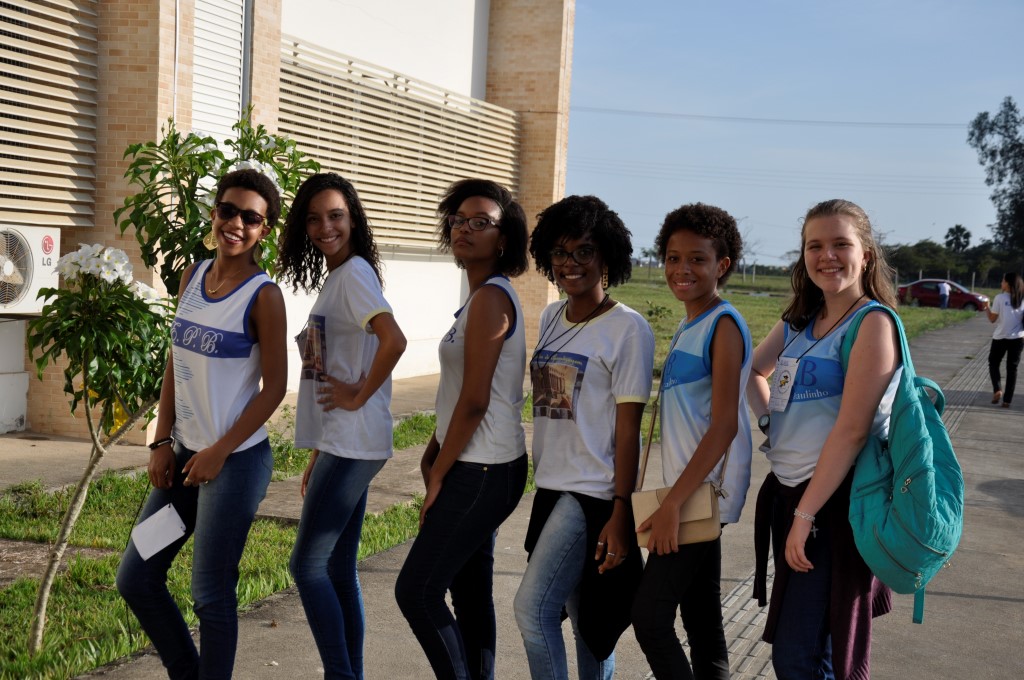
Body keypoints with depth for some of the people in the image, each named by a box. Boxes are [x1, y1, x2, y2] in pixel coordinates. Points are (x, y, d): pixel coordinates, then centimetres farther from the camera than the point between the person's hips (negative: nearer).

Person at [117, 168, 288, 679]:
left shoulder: (263, 296, -12)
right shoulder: (193, 276, 6)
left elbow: (273, 387, -11)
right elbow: (175, 364, 10)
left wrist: (219, 453, -13)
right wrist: (162, 442, 5)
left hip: (235, 461, -7)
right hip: (184, 453, 7)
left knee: (211, 596, 1)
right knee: (135, 580, 13)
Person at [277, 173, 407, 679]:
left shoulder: (355, 273, -11)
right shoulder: (332, 278, 17)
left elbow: (393, 340, -29)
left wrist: (358, 395, -17)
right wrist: (317, 457, 18)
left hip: (353, 444, -10)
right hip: (338, 444, 10)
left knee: (308, 564, -6)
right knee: (338, 570, 12)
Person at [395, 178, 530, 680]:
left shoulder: (490, 298, -17)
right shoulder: (485, 296, 13)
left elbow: (475, 400, -20)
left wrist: (439, 475, -12)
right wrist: (435, 451, 11)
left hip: (481, 473, -10)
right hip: (480, 468, 10)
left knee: (416, 589, -4)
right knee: (470, 591, 15)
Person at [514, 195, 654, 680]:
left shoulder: (627, 328, -10)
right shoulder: (550, 318, 11)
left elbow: (628, 427, -13)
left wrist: (621, 512, -16)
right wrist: (540, 483, 17)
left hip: (594, 494, -7)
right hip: (551, 489, 7)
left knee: (531, 607, -11)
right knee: (581, 618, 14)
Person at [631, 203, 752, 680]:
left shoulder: (723, 325, -12)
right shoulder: (688, 326, 14)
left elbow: (725, 426, -20)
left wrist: (672, 503, -21)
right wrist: (674, 498, 15)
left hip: (705, 492, -9)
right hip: (691, 492, 9)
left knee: (650, 615, -8)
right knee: (701, 618, 14)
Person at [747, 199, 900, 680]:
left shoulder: (873, 323, -12)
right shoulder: (800, 322, 10)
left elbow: (852, 430, -19)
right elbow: (752, 369, 27)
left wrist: (806, 514, -19)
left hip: (835, 501, -8)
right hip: (787, 493, 8)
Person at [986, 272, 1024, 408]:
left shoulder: (1000, 298, -10)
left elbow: (992, 319, -5)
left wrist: (988, 307, 10)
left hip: (1000, 337, -2)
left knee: (993, 364, 16)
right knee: (1012, 368, 9)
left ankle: (997, 389, -6)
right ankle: (1007, 400, 8)